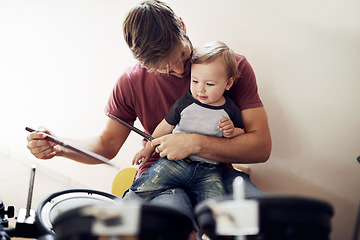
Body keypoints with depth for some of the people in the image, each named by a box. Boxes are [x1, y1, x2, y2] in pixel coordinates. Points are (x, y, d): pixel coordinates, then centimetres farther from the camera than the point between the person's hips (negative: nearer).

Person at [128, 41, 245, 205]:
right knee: (144, 188, -17)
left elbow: (242, 135, 17)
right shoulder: (185, 103, 0)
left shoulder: (230, 111, 2)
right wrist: (148, 148, 17)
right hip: (176, 161, 0)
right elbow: (166, 126, 13)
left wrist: (232, 132, -6)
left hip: (208, 171, 0)